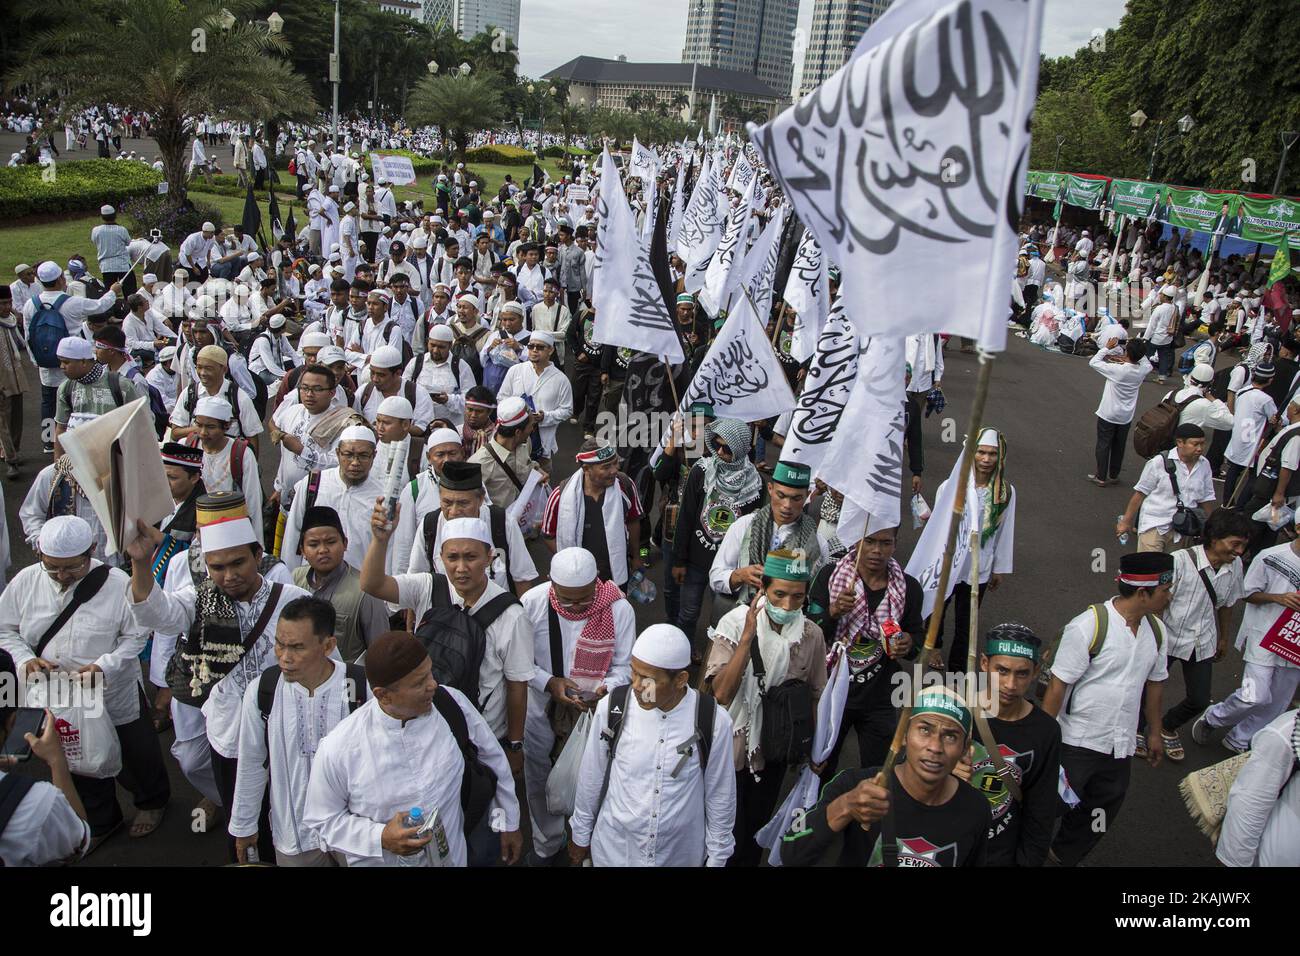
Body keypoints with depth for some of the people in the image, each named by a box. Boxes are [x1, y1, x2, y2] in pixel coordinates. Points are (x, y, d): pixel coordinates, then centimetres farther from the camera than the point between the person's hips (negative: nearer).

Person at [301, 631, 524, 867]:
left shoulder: (452, 704, -19)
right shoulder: (338, 749, -24)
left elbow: (493, 756, -3)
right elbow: (320, 819, -9)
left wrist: (509, 823, 7)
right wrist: (380, 837, -23)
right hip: (379, 860, -2)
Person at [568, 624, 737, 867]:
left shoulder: (713, 720, -21)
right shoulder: (611, 708, -19)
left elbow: (720, 795, -7)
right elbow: (591, 779, -4)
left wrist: (717, 857, 3)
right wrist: (580, 836, 7)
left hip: (680, 854, 0)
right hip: (613, 849, 1)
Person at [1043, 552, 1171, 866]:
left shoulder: (1156, 629, 2)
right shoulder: (1088, 627, -20)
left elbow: (1155, 681, 16)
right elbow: (1058, 686, -19)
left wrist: (1155, 731, 22)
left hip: (1120, 745, 7)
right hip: (1076, 743, -7)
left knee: (1103, 813, 18)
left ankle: (1062, 856, 39)